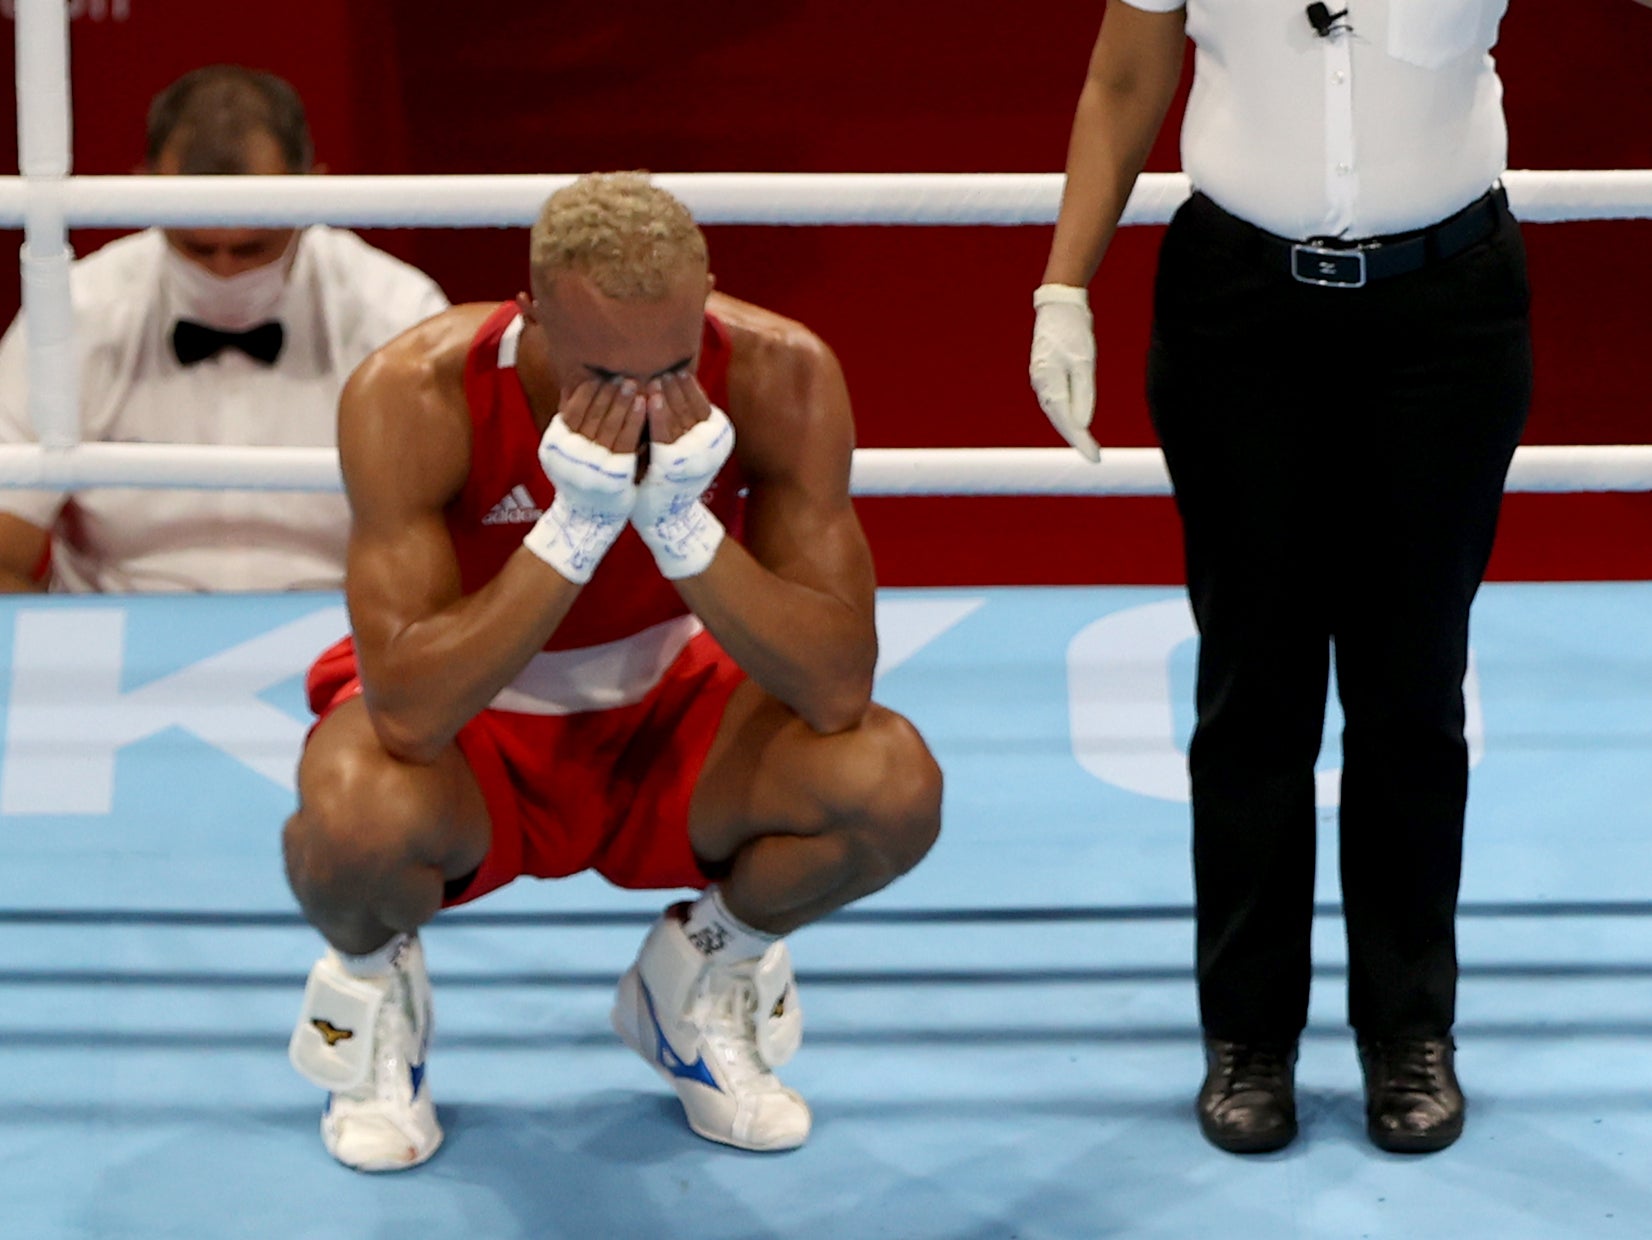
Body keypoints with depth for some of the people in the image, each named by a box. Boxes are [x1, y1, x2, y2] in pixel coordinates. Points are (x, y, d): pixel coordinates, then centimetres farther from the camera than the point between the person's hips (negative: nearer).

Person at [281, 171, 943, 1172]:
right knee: (357, 819, -38)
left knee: (891, 782, -27)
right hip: (469, 726, -2)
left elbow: (839, 689, -28)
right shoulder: (415, 396, -30)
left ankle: (702, 975, 8)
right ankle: (373, 981, 3)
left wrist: (683, 525, -38)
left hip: (666, 711, 2)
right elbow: (408, 713, -36)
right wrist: (572, 530, -42)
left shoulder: (780, 376, -24)